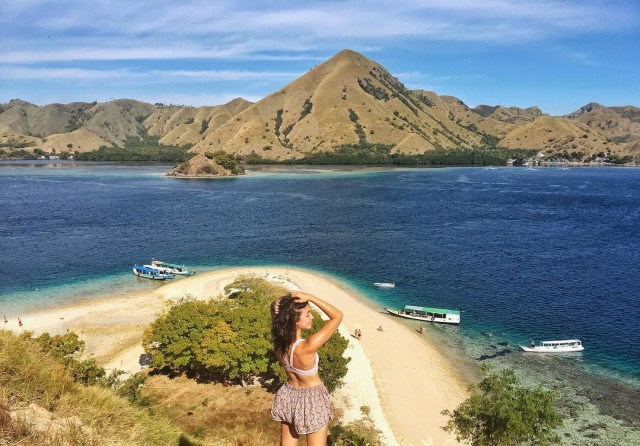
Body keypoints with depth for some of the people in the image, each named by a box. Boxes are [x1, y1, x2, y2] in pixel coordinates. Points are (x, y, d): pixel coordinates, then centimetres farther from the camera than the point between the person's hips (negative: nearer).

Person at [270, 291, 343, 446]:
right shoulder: (307, 347, -35)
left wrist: (277, 305, -25)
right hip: (312, 401, -6)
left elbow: (275, 306, -1)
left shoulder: (278, 341, -18)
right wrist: (310, 297, -32)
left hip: (288, 398, 6)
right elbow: (338, 316, -30)